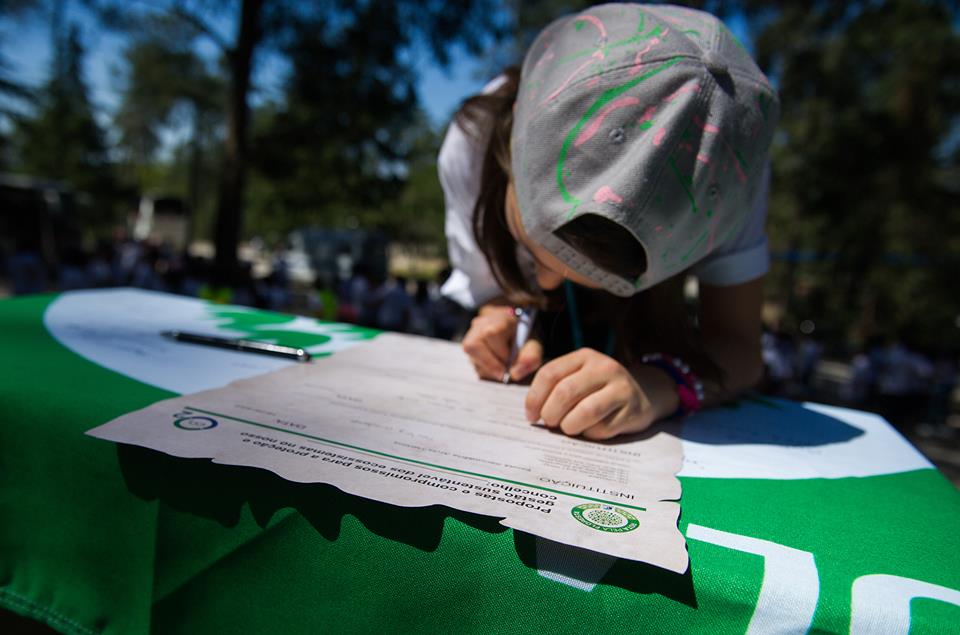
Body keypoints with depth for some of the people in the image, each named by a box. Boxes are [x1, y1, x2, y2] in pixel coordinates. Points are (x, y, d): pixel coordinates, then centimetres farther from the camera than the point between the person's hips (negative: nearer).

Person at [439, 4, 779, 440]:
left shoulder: (727, 165, -32)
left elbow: (737, 344, -31)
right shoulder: (474, 142, -30)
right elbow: (494, 291, -16)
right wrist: (505, 323, -38)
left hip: (648, 332, -1)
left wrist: (654, 387, -52)